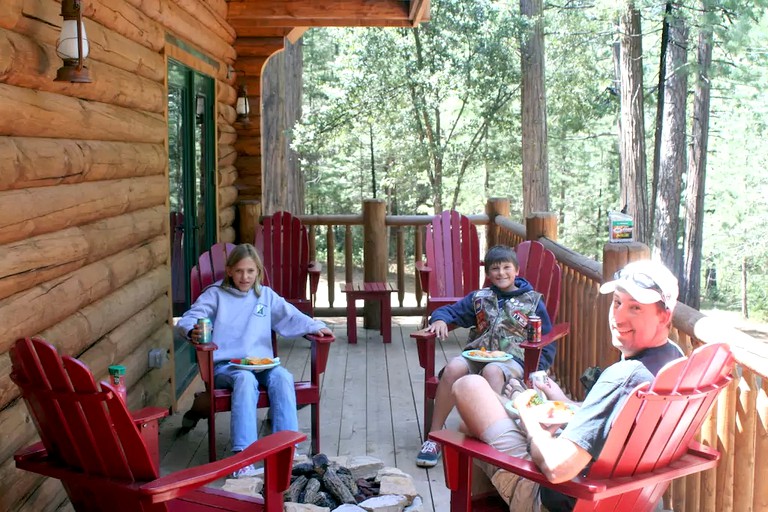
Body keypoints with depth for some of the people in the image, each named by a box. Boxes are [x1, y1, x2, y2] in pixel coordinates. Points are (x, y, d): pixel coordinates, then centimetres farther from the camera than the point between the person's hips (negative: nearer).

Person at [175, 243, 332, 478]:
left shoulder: (266, 295, 19)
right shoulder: (216, 294, 10)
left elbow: (290, 317, 13)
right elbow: (188, 319, 0)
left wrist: (315, 326, -6)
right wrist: (193, 330, -24)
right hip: (225, 364, -3)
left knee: (282, 377, -30)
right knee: (245, 379, -37)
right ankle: (243, 454, -45)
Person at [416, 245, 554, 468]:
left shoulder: (533, 301, 10)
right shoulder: (479, 298, 19)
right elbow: (450, 311, 22)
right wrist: (440, 319, -4)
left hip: (512, 360, -3)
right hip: (477, 356, 3)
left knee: (492, 371, -38)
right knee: (453, 367, -30)